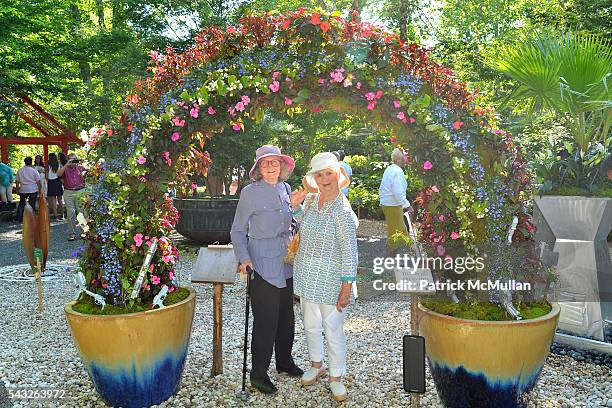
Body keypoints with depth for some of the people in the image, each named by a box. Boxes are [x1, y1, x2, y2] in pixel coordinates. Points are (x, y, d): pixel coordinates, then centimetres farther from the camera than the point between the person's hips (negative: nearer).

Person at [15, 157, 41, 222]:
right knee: (32, 205, 4)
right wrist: (40, 189, 3)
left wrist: (18, 189, 16)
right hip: (33, 190, -2)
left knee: (21, 204, 13)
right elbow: (38, 181, -6)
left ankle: (19, 219, 12)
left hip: (23, 190, 2)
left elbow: (17, 181, 5)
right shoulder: (34, 170, -4)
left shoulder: (19, 170, 3)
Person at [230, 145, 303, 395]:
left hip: (286, 264, 6)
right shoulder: (250, 193, -9)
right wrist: (244, 258, -17)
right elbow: (238, 231, -5)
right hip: (263, 266, -6)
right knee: (266, 321, -1)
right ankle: (258, 373, 15)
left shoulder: (285, 189, 8)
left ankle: (285, 361, 35)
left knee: (286, 317, 16)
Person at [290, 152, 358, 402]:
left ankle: (336, 377, 27)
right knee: (311, 325, 20)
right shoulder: (311, 199, 1)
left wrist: (347, 287, -18)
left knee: (333, 330, 6)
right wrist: (295, 207, 2)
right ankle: (316, 365, 43)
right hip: (306, 275, 6)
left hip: (330, 278, -6)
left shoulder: (342, 210, -19)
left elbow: (349, 252, -17)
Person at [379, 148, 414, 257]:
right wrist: (407, 206, -20)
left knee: (402, 231, 17)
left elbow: (381, 189, 18)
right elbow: (398, 193, -25)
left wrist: (384, 201, 25)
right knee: (395, 235, 0)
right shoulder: (398, 172, -18)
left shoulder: (388, 169, 12)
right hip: (393, 206, -10)